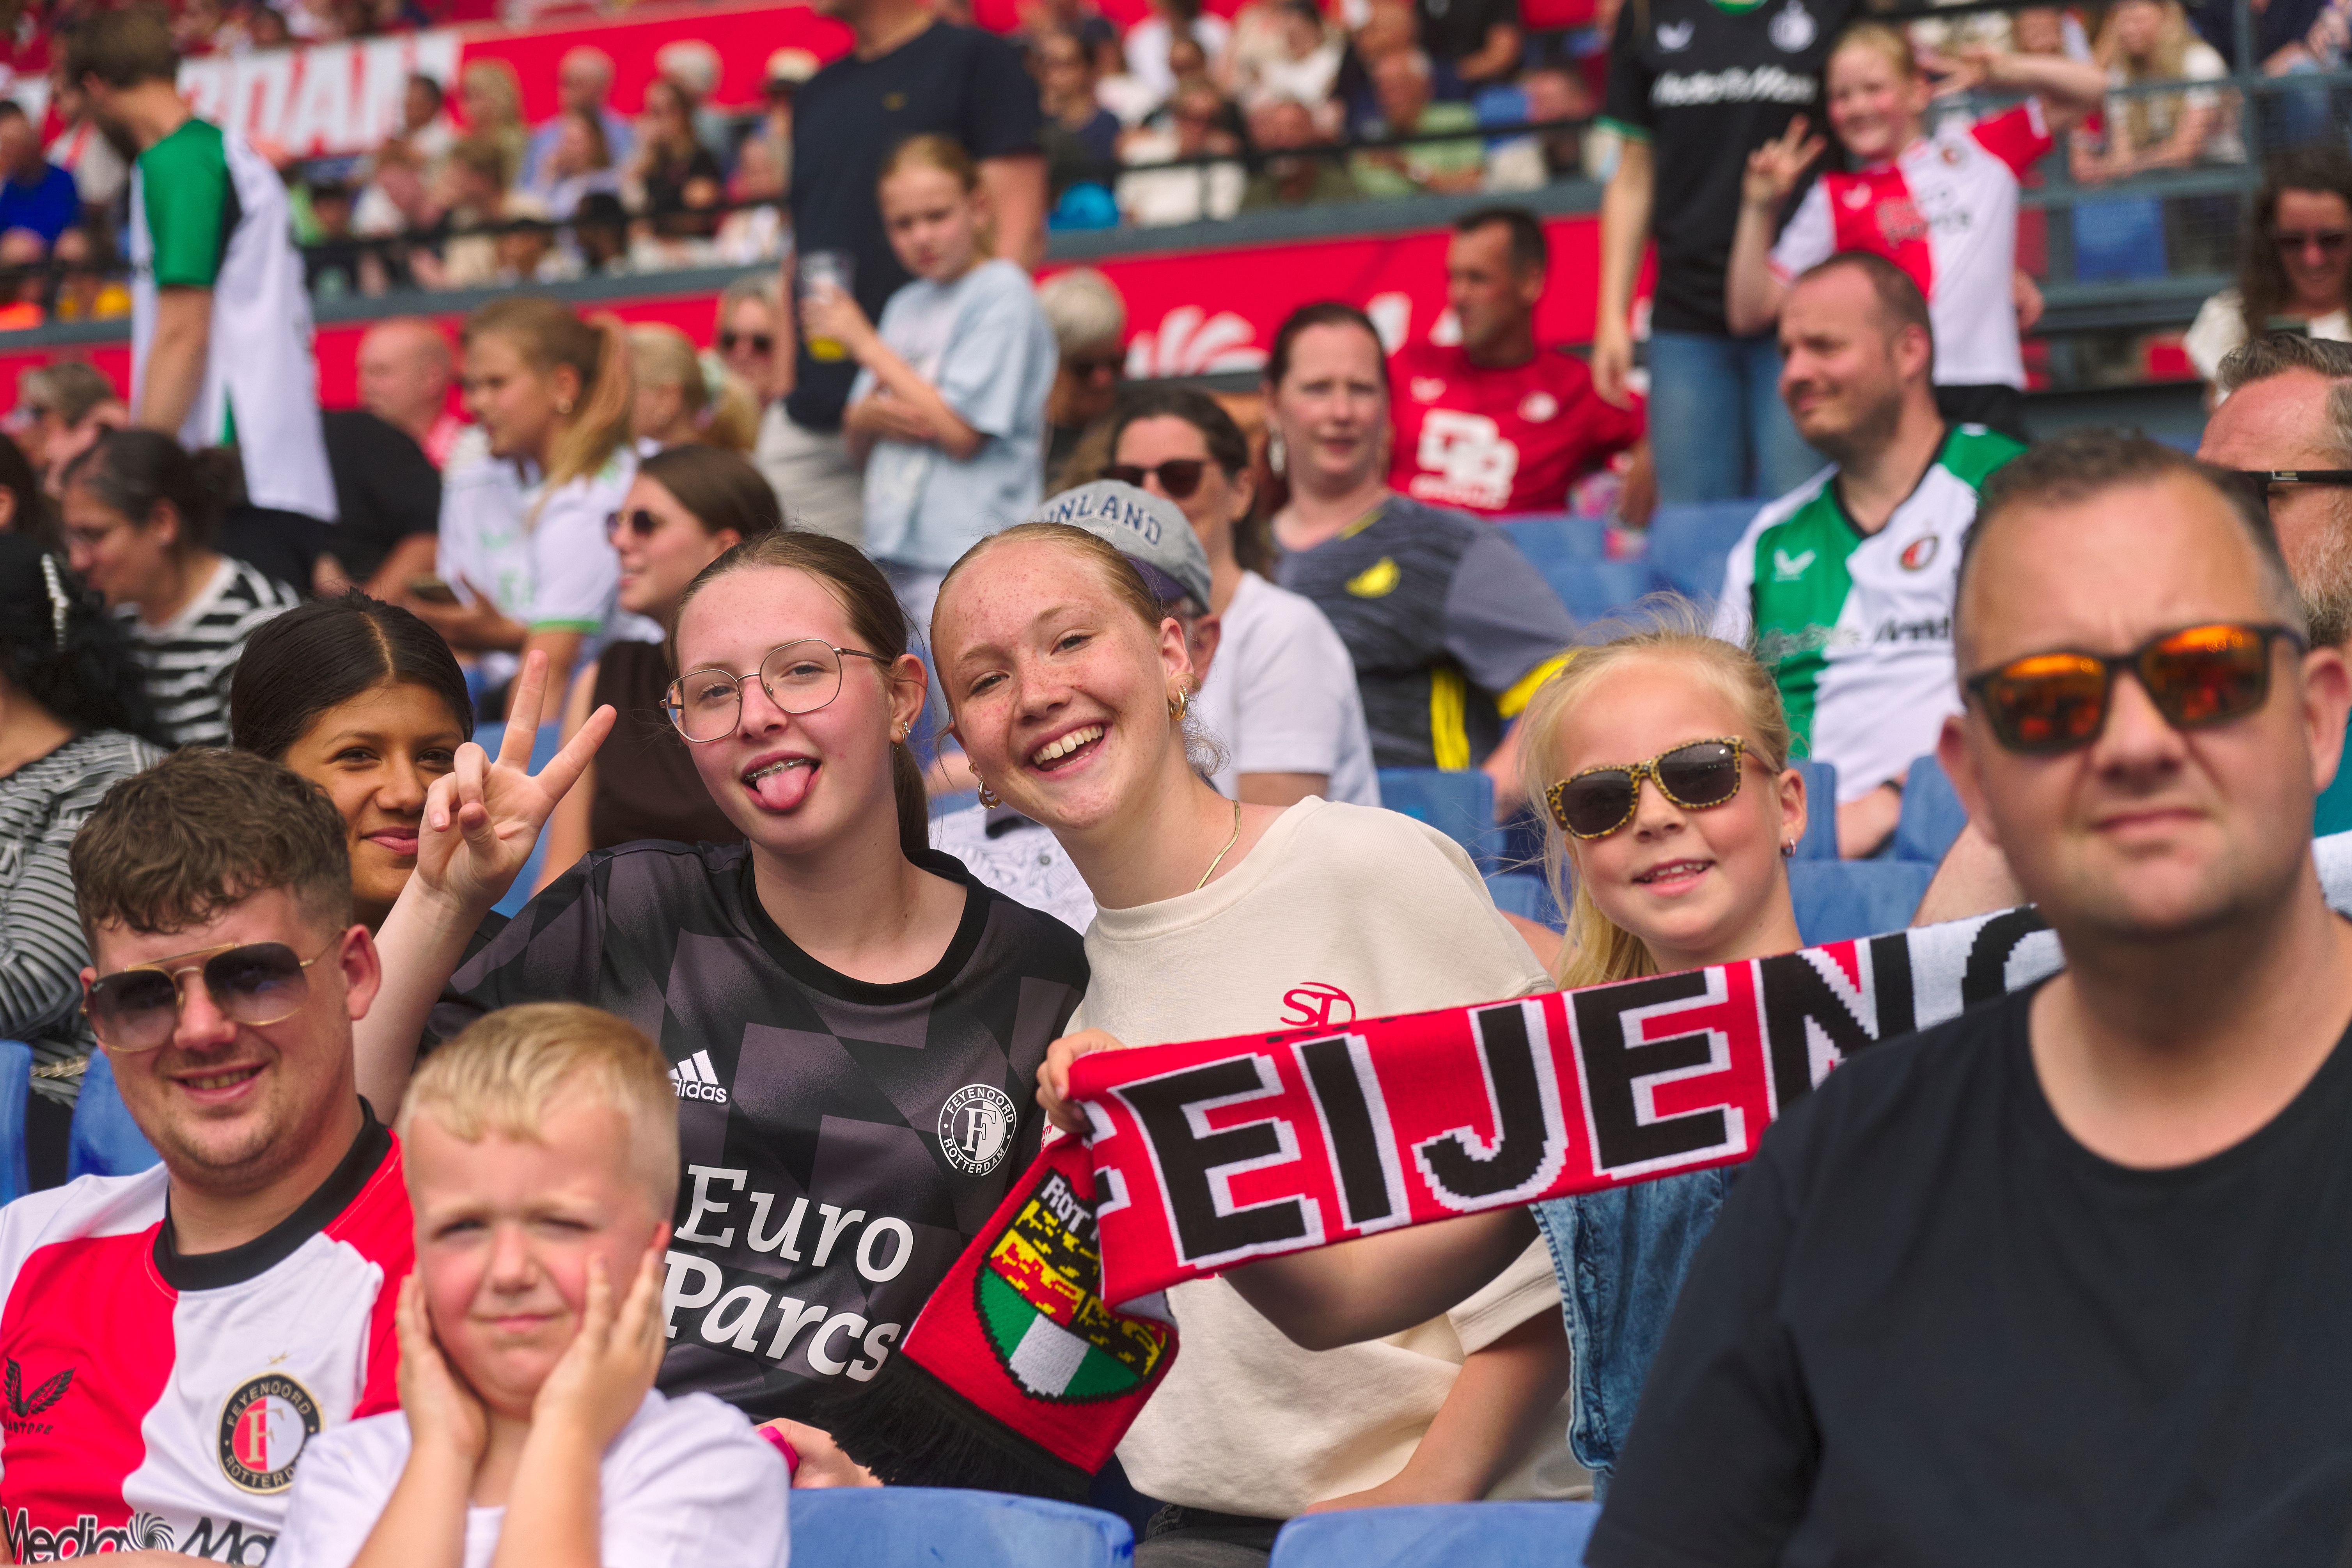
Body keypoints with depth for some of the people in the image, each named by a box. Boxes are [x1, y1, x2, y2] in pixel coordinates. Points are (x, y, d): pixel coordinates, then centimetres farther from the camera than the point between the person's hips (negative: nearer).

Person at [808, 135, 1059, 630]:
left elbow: (961, 432, -14)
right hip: (893, 550, 7)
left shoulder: (1003, 293, -5)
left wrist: (864, 342, -7)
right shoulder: (905, 306, 16)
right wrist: (868, 417, -6)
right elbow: (857, 444, 20)